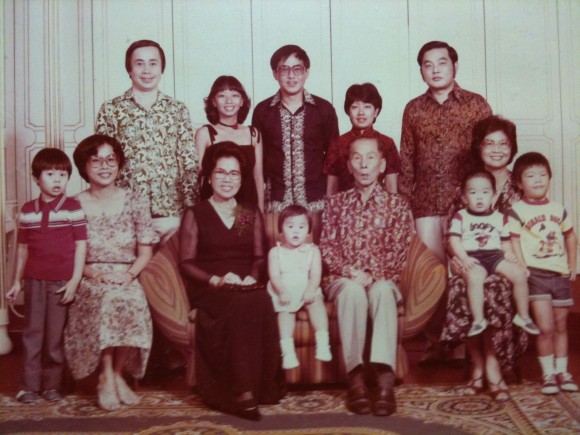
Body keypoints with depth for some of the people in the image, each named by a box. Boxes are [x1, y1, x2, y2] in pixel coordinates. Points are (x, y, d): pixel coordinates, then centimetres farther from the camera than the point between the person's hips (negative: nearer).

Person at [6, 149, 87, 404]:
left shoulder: (73, 208, -2)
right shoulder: (27, 210, 7)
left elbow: (80, 246, -3)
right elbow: (23, 248, 12)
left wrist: (75, 281, -7)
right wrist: (17, 281, 13)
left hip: (62, 282, -2)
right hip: (34, 281, 3)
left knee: (56, 335, 4)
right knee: (32, 333, 6)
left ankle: (52, 385, 15)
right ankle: (30, 386, 13)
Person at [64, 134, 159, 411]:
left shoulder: (135, 202, 6)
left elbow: (146, 250, 5)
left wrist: (130, 274, -13)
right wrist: (93, 274, -15)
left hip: (126, 282, 1)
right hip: (90, 283, -1)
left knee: (130, 303, -33)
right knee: (106, 299, -35)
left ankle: (117, 374, -8)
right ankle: (108, 377, -15)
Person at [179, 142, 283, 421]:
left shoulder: (252, 214, 21)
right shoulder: (195, 214, 9)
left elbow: (259, 258, 15)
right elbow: (186, 263, 1)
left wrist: (252, 278, -7)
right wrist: (216, 280, -14)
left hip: (247, 289, 3)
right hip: (210, 290, -3)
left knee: (261, 302, -34)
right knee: (242, 305, -36)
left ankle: (256, 387, -28)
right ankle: (242, 390, -33)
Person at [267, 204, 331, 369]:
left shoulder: (312, 250, 8)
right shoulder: (275, 252, 6)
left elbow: (316, 274, -3)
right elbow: (274, 276, -4)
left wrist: (310, 290, -22)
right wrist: (282, 292, -23)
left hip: (307, 290, 1)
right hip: (284, 292, -1)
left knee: (316, 301, -28)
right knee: (286, 310, -29)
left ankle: (322, 343, -29)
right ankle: (287, 350, -34)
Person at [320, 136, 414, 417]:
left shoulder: (397, 205, 10)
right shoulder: (336, 203, 14)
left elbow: (398, 252, 1)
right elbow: (326, 247, 6)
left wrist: (372, 275, -15)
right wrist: (349, 271, -13)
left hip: (382, 280, 0)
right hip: (343, 279, 1)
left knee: (382, 290, -37)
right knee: (352, 290, -36)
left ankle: (384, 376, -46)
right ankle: (355, 374, -40)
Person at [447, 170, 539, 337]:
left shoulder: (500, 217, 16)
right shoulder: (460, 217, 7)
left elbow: (505, 241, 19)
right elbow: (454, 240, -3)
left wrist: (509, 253, -4)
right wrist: (464, 258, -17)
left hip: (495, 255, 4)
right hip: (472, 258, -3)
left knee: (519, 273, -18)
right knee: (474, 277, -36)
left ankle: (523, 316, -1)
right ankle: (478, 320, -27)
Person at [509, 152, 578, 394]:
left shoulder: (558, 210, 8)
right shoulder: (517, 211, -6)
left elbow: (570, 236, 20)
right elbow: (515, 243, -9)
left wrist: (572, 265, 13)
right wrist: (523, 270, -16)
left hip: (560, 275, 5)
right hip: (535, 274, -5)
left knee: (561, 326, 12)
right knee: (546, 327, -10)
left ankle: (562, 372, 24)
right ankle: (548, 375, 5)